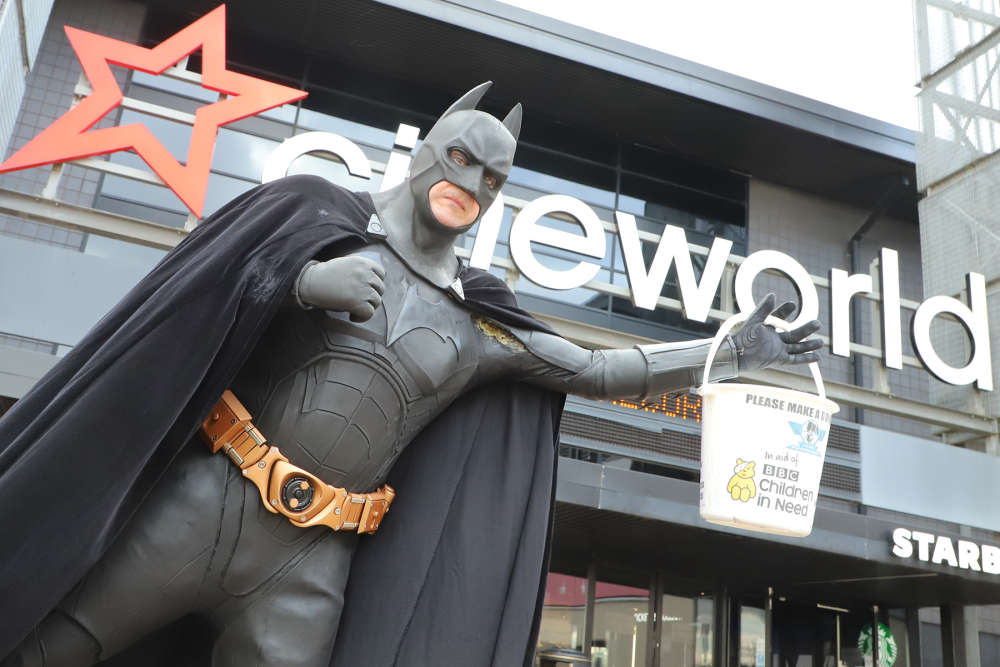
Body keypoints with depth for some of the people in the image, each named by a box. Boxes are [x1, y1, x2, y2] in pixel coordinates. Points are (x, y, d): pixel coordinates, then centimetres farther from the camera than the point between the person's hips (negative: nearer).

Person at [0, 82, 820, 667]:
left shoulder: (481, 328, 9)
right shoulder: (322, 216, 5)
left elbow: (605, 371, 13)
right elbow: (203, 294, -3)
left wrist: (728, 353, 11)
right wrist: (310, 281, -21)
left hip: (309, 564, 2)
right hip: (195, 506, -1)